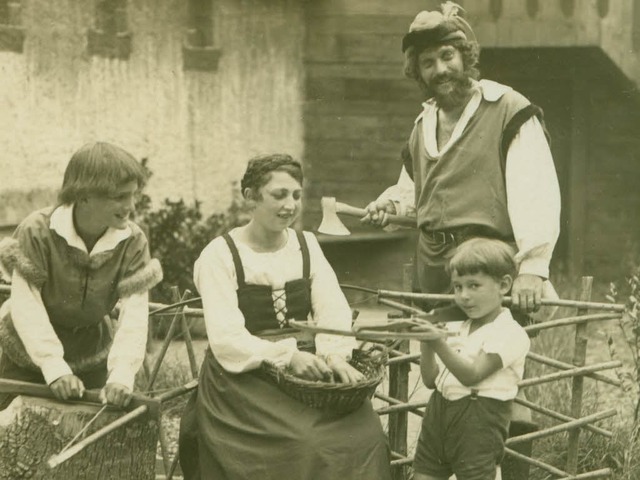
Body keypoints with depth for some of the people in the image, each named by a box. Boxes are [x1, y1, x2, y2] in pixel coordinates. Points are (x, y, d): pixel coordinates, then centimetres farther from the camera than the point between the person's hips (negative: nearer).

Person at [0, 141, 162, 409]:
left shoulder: (133, 242, -15)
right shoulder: (37, 232, -23)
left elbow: (135, 311, -23)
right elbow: (26, 305, -26)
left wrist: (122, 373, -36)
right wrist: (55, 367, -35)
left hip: (91, 358, 2)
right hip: (27, 357, -2)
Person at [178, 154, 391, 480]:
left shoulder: (306, 245, 12)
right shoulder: (219, 255, -5)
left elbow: (333, 310, 0)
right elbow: (227, 339, -15)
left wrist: (335, 354, -21)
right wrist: (287, 356, -29)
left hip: (305, 372, 5)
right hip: (243, 380, -5)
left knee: (363, 434, -19)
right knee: (301, 445, -28)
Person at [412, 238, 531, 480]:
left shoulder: (509, 333, -10)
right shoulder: (456, 329, 13)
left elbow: (471, 375, -19)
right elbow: (431, 379, 11)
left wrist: (439, 344, -27)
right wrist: (426, 345, -5)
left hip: (478, 424, -7)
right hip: (437, 415, 8)